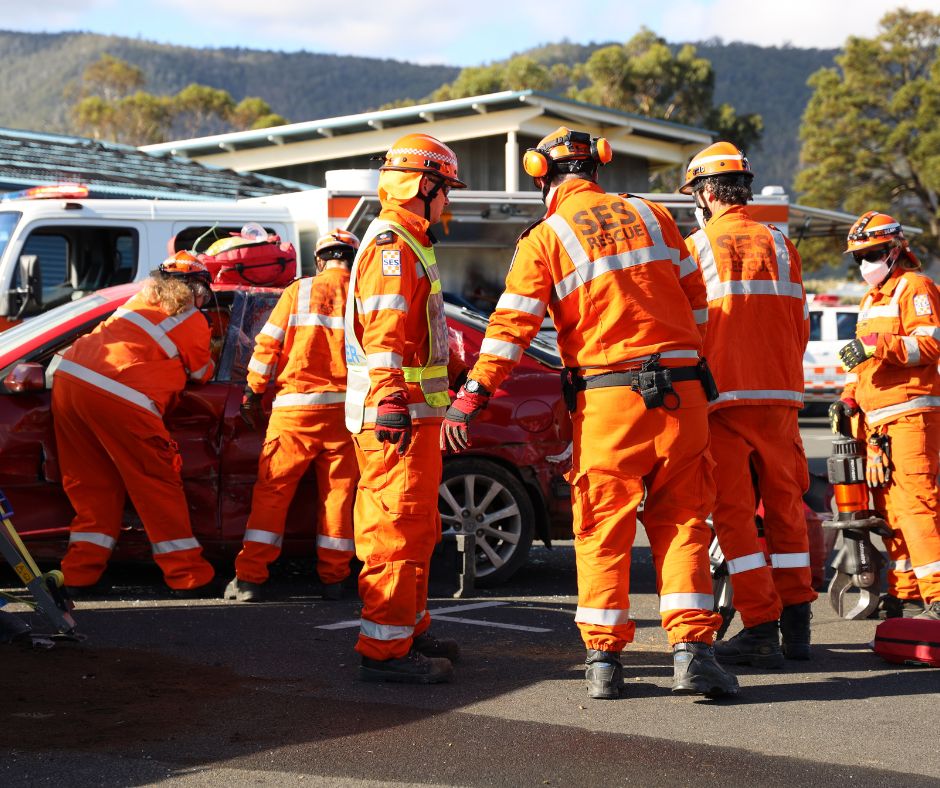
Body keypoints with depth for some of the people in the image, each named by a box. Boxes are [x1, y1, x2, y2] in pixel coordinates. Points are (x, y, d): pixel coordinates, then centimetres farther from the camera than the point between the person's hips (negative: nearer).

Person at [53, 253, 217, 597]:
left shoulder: (141, 300, 25)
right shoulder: (192, 321, 7)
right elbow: (203, 373, 21)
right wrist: (208, 359, 40)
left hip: (69, 378, 7)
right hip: (117, 399, -7)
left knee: (92, 485, 16)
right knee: (157, 484, 4)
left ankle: (81, 574, 15)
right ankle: (188, 577, 8)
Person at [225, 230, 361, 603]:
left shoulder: (298, 292, 2)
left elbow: (267, 346, 1)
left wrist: (252, 393, 10)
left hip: (295, 406, -1)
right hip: (346, 409, 1)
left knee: (272, 490, 3)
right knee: (337, 492, 9)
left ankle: (249, 577, -1)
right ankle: (333, 579, 11)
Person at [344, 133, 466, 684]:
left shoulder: (408, 245, 22)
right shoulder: (392, 246, -12)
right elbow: (383, 332, -23)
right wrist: (391, 401, -30)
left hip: (413, 411, 11)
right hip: (398, 412, -11)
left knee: (417, 528, 18)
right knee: (400, 527, -11)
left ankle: (411, 629, 29)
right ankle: (385, 649, -10)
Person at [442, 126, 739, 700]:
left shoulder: (545, 238, 0)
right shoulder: (651, 216, 11)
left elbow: (512, 325, -7)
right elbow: (696, 301, 16)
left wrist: (471, 399, -6)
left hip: (607, 399, -2)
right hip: (680, 391, 3)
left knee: (604, 530, 6)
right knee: (681, 523, 7)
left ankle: (605, 658, 6)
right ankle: (692, 650, -2)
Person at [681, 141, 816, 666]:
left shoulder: (694, 248, -1)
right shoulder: (781, 247, 8)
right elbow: (800, 325, 12)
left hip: (721, 395, -3)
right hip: (780, 395, 3)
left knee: (734, 513, -1)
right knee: (785, 506, 12)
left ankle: (762, 629, -5)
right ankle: (797, 624, 15)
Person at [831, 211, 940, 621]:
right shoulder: (870, 299, 26)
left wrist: (876, 345, -23)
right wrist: (848, 398, 18)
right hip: (876, 421, 9)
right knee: (889, 507, 7)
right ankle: (905, 595, 12)